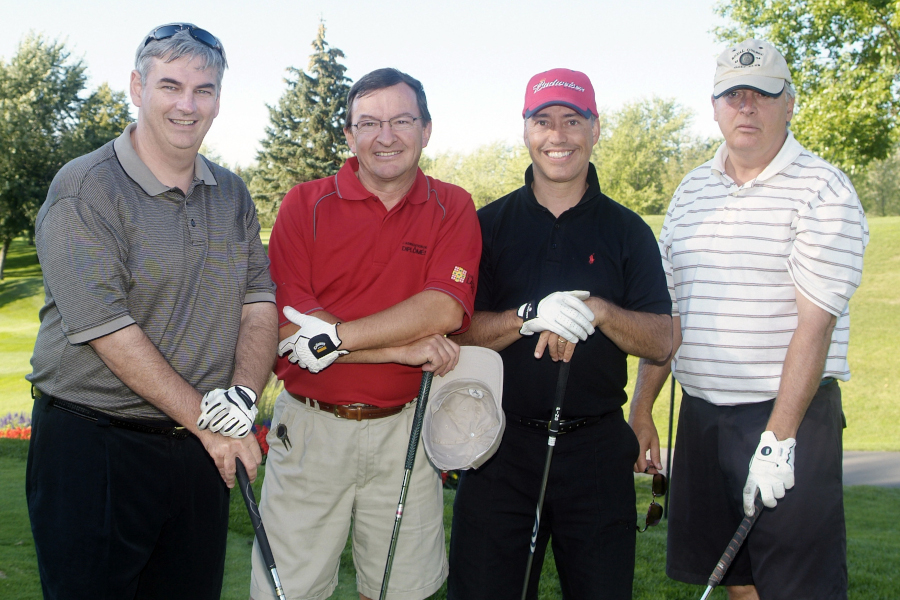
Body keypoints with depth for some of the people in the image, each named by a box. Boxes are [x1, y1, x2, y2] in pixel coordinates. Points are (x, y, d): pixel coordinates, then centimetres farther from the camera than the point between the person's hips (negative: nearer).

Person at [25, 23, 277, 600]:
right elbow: (111, 333, -17)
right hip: (93, 447, -5)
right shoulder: (83, 190, -10)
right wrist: (207, 421, -15)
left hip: (202, 447, 6)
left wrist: (241, 400, -13)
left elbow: (259, 304, 5)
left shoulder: (233, 194, 10)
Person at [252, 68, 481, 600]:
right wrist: (402, 348, -15)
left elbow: (446, 309, -12)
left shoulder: (453, 209, 3)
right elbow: (286, 325, -10)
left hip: (404, 430, 1)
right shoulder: (305, 205, -1)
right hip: (310, 428, -1)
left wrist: (332, 335, -19)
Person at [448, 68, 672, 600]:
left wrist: (596, 310, -18)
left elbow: (661, 342, 0)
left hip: (598, 450, 1)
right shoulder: (488, 225, 5)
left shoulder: (627, 231, 7)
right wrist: (531, 316, -21)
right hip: (501, 448, 0)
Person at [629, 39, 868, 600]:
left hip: (790, 412, -5)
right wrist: (642, 408, 10)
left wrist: (778, 438, -20)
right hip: (701, 412, 5)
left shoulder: (824, 190, -8)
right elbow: (666, 310, 14)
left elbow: (815, 321, -15)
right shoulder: (692, 190, 11)